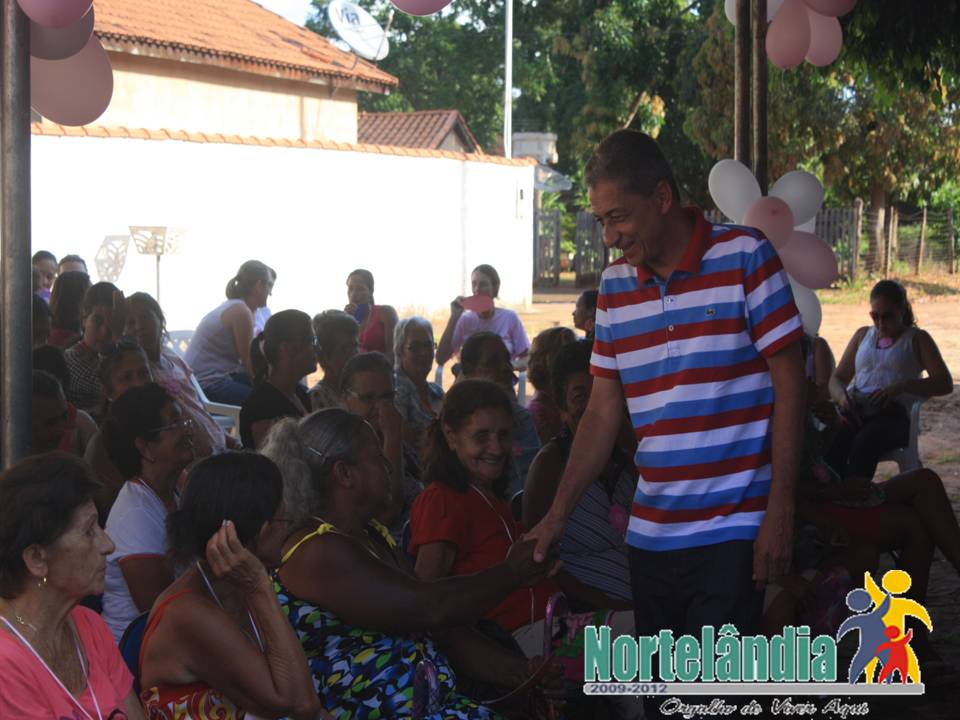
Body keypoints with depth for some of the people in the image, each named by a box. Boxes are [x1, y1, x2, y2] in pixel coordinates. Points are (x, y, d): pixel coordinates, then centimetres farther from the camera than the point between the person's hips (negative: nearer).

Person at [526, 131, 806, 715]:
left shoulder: (745, 257, -6)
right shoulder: (615, 285, 9)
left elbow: (789, 381, -6)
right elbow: (604, 410, 12)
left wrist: (780, 512, -11)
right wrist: (558, 516, 7)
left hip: (732, 529, -5)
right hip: (650, 531, 5)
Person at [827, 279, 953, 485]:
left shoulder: (917, 339, 14)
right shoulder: (862, 335, 27)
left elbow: (945, 383, 1)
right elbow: (837, 378, 24)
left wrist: (900, 386, -15)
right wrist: (842, 396, -3)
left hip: (893, 413, -3)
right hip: (855, 411, 3)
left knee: (864, 442, -38)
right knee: (830, 442, -33)